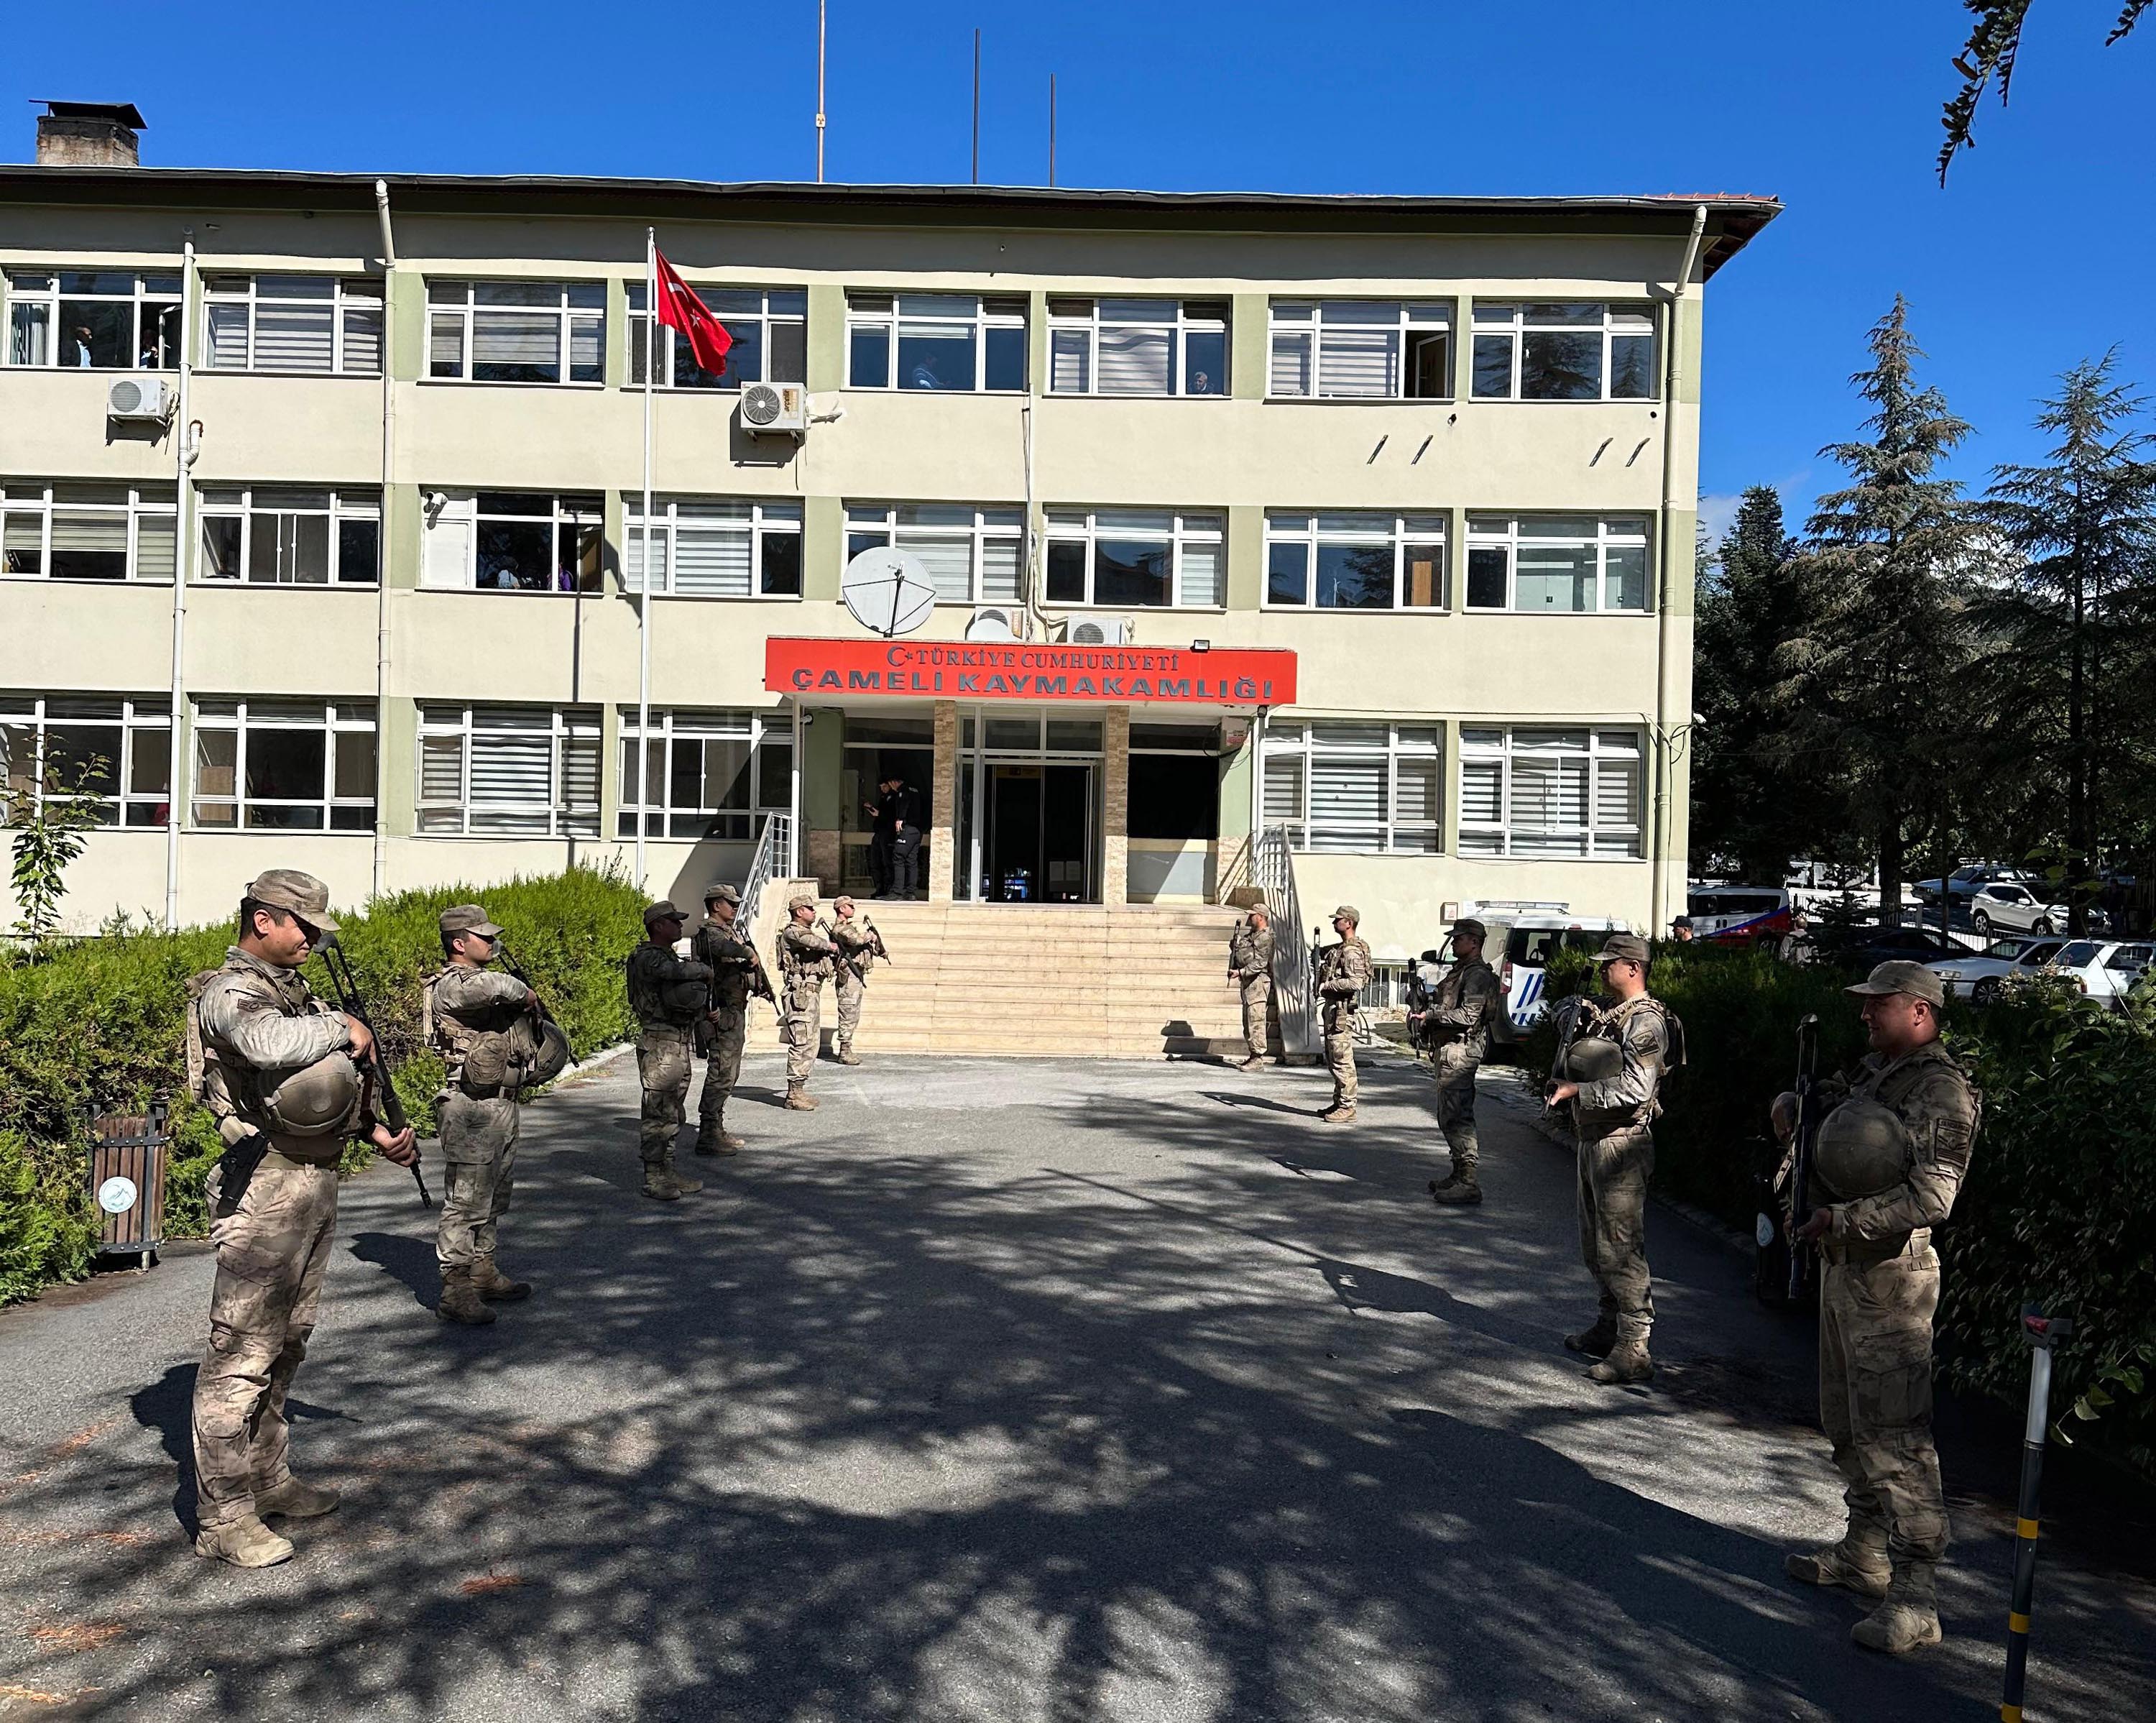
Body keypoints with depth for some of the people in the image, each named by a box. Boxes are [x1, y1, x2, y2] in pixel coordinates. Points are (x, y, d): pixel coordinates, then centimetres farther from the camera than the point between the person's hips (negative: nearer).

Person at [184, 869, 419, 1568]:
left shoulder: (293, 992, 16)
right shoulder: (230, 994, -13)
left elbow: (336, 1081, 24)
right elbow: (269, 1044, -37)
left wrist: (378, 1130, 11)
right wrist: (344, 1027, -20)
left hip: (315, 1182, 10)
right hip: (267, 1188, -10)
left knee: (287, 1344, 18)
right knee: (241, 1355, -3)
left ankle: (269, 1479, 31)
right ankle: (224, 1517, 6)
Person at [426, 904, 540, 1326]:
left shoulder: (481, 981, 16)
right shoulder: (450, 986, -14)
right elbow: (491, 986, -36)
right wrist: (524, 993, -16)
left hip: (501, 1103, 10)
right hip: (472, 1107, -10)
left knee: (493, 1198, 19)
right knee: (466, 1201, -4)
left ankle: (484, 1276, 31)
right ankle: (455, 1294, 2)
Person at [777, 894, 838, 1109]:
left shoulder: (808, 932, 21)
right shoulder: (791, 932, -9)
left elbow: (823, 954, 22)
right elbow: (812, 942, -27)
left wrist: (834, 956, 2)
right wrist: (832, 946, -10)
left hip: (813, 994, 10)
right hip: (801, 994, -10)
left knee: (812, 1043, 13)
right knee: (801, 1044, -10)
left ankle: (799, 1090, 19)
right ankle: (794, 1095, -7)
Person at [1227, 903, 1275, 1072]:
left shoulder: (1265, 938, -12)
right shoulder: (1251, 935, 17)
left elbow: (1260, 963, -20)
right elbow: (1234, 947, 27)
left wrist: (1240, 972, -24)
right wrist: (1235, 943, 5)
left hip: (1258, 982, -10)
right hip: (1247, 982, 10)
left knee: (1256, 1020, -10)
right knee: (1248, 1022, 13)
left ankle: (1258, 1057, -9)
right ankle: (1253, 1056, 19)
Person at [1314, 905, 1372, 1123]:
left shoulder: (1352, 951, -16)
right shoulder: (1340, 948, 15)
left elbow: (1355, 983, -26)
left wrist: (1327, 985, -17)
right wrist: (1321, 954, 14)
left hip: (1342, 1009, -11)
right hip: (1332, 1007, 11)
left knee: (1342, 1060, -7)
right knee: (1333, 1059, 16)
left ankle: (1347, 1107, -2)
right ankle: (1339, 1103, 23)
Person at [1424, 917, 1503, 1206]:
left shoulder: (1478, 975, -12)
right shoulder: (1459, 971, 20)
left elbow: (1468, 1015, -21)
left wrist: (1431, 1014, -19)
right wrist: (1426, 1012, 15)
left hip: (1461, 1049, -11)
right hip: (1449, 1049, 11)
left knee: (1455, 1117, -13)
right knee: (1451, 1116, 15)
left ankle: (1468, 1183, -13)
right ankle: (1459, 1175, 23)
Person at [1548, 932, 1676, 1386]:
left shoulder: (1645, 1021, -15)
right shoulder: (1605, 1016, 15)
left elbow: (1635, 1090, -24)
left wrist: (1577, 1091, -22)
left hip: (1620, 1144, -10)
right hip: (1592, 1140, 10)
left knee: (1620, 1248, -8)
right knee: (1595, 1244, 18)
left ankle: (1633, 1351, -5)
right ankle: (1609, 1327, 30)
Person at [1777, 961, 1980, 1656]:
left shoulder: (1943, 1091, -14)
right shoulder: (1872, 1071, 12)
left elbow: (1931, 1198, -23)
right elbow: (1819, 1101, 28)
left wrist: (1842, 1218, -23)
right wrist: (1791, 1107, 4)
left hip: (1890, 1275, -10)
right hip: (1842, 1263, 10)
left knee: (1894, 1432, -8)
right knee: (1847, 1423, 18)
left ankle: (1915, 1600, -3)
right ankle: (1864, 1554, 32)